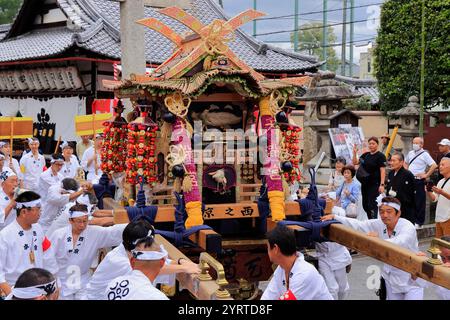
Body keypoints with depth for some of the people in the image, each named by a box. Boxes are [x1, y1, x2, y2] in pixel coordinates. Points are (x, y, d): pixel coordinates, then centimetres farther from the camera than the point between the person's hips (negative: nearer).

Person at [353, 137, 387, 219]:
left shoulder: (380, 156, -8)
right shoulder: (365, 155, 12)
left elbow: (383, 170, -14)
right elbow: (355, 163, 14)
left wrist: (382, 184, -22)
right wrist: (354, 153, -2)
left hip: (374, 184, -7)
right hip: (364, 183, 7)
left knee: (372, 205, -8)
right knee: (365, 205, 12)